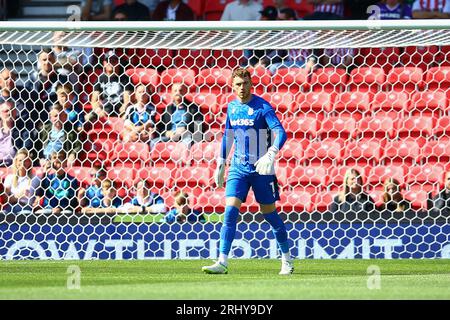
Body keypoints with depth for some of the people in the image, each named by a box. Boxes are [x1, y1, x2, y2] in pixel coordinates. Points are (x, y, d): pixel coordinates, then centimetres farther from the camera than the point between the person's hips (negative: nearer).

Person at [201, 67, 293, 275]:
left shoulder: (262, 107, -12)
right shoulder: (232, 107, 6)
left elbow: (281, 133, -22)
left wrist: (271, 154, -39)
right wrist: (221, 163, 20)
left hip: (261, 168, -4)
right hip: (238, 168, 4)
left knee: (269, 213, 5)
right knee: (230, 211, -10)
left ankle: (287, 260, 23)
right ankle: (222, 262, -13)